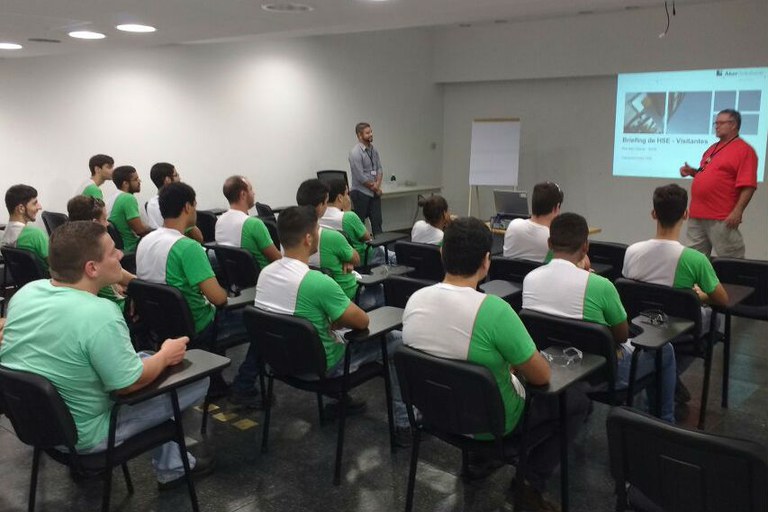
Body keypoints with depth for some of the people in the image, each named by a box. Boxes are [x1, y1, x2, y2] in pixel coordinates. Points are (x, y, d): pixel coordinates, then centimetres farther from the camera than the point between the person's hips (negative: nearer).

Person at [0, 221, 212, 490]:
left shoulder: (25, 291, -6)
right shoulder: (99, 314, -31)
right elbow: (129, 384, -23)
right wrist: (166, 356, -5)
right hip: (79, 434, -8)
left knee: (146, 359, 24)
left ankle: (172, 466, 31)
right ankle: (170, 468, 22)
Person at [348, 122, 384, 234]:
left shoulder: (374, 150, 8)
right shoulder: (355, 153, -15)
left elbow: (379, 168, 9)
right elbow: (360, 176, -17)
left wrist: (377, 185, -8)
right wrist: (375, 188, -7)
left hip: (375, 192, 6)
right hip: (361, 193, -6)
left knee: (377, 221, 6)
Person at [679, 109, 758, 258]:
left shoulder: (744, 150, -7)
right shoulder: (712, 148, 18)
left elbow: (748, 185, -15)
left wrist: (737, 212, -21)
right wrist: (692, 172, 11)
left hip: (722, 219, -8)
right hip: (697, 215, 8)